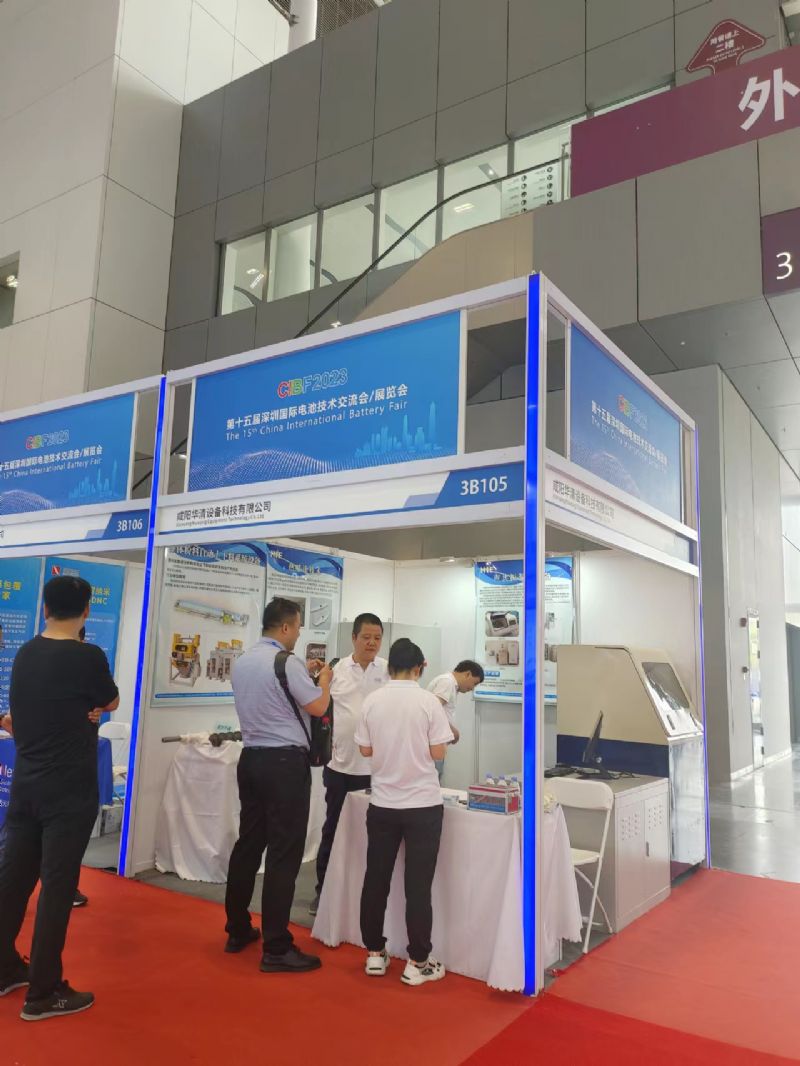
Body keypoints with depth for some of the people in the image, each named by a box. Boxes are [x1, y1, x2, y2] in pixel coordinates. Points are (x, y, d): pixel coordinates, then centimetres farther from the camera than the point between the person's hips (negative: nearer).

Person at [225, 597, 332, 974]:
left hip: (251, 758, 9)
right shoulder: (286, 663, -17)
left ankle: (237, 930, 28)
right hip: (285, 762, -8)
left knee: (248, 843, 17)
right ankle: (276, 948, 4)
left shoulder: (242, 661, 9)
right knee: (284, 853, -2)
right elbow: (317, 707, -11)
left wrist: (305, 675, 24)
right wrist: (324, 678, 7)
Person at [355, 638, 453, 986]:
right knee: (418, 886, 6)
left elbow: (366, 750, 4)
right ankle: (417, 963, 14)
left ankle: (374, 954, 24)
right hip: (423, 805, -3)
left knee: (376, 880, 14)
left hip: (382, 804, 3)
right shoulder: (428, 701, -12)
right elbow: (438, 753, -9)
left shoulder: (372, 702, -3)